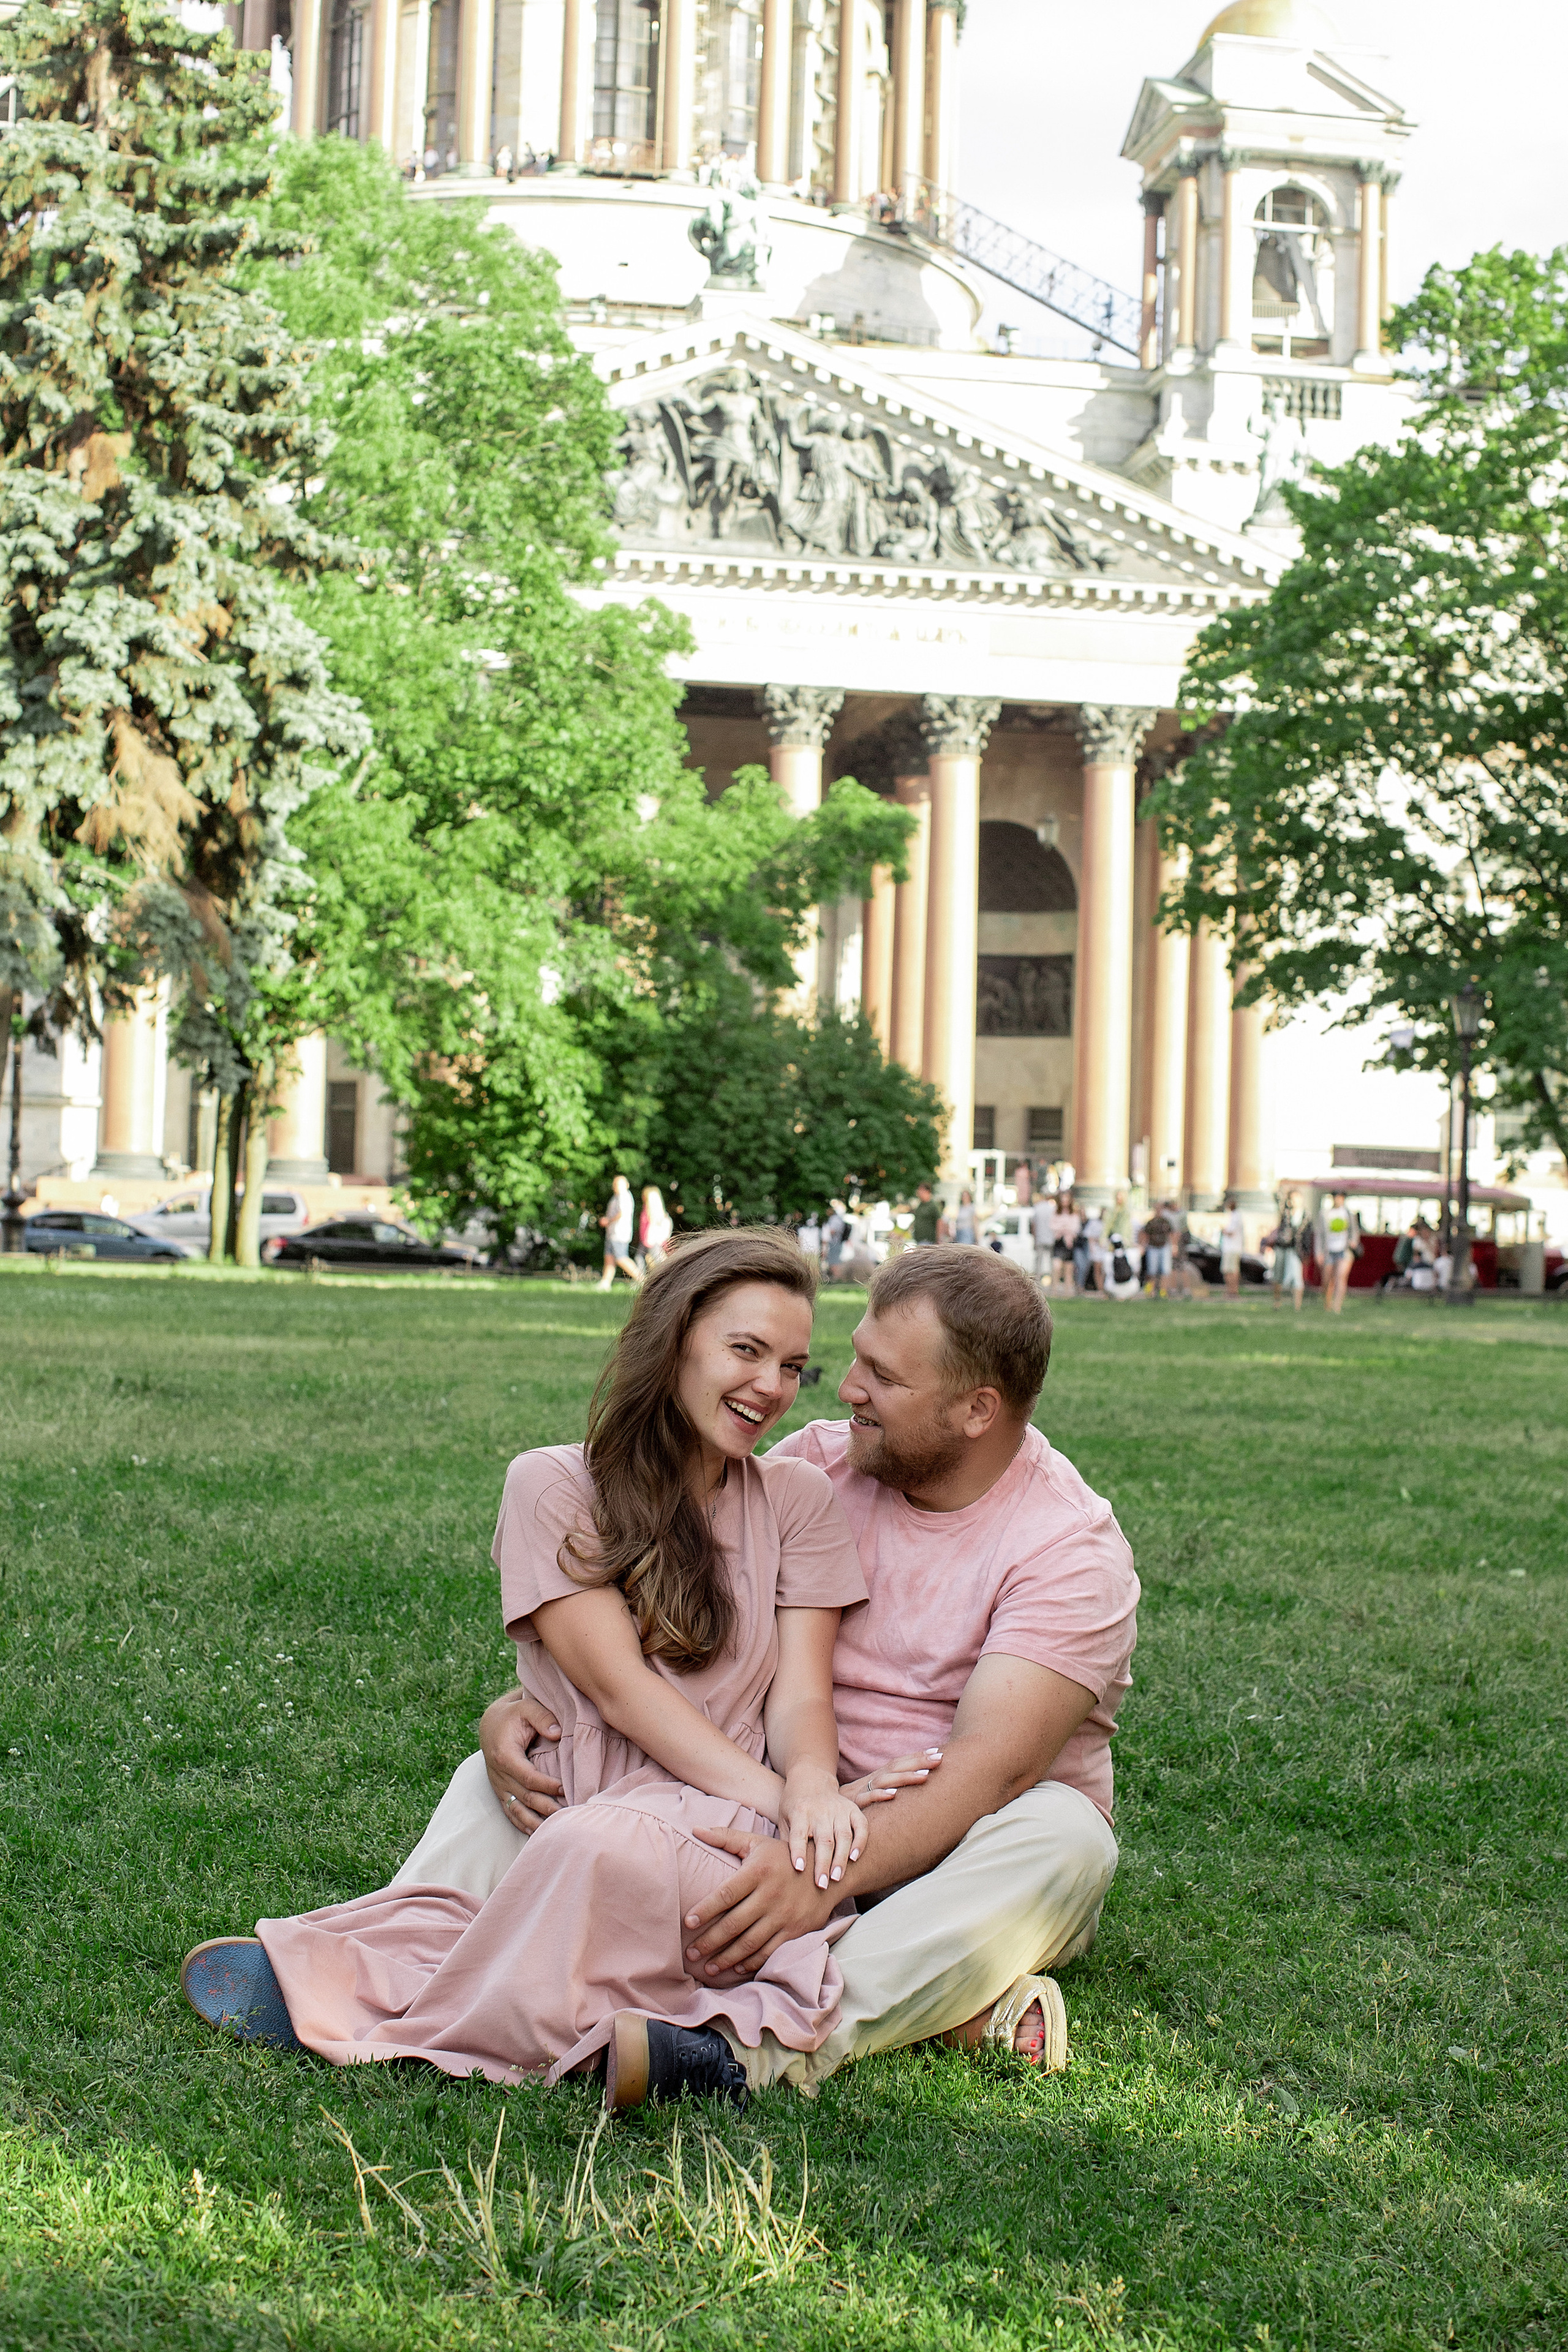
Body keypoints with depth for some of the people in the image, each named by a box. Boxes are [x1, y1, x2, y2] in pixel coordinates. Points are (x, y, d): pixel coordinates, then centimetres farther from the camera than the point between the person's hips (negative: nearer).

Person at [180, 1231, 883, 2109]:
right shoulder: (554, 1488, 6)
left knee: (604, 1846, -33)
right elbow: (619, 1685, -5)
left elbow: (801, 1693, 3)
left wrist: (810, 1787, -21)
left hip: (730, 1837, 0)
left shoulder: (799, 1499, 14)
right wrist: (772, 1798, -18)